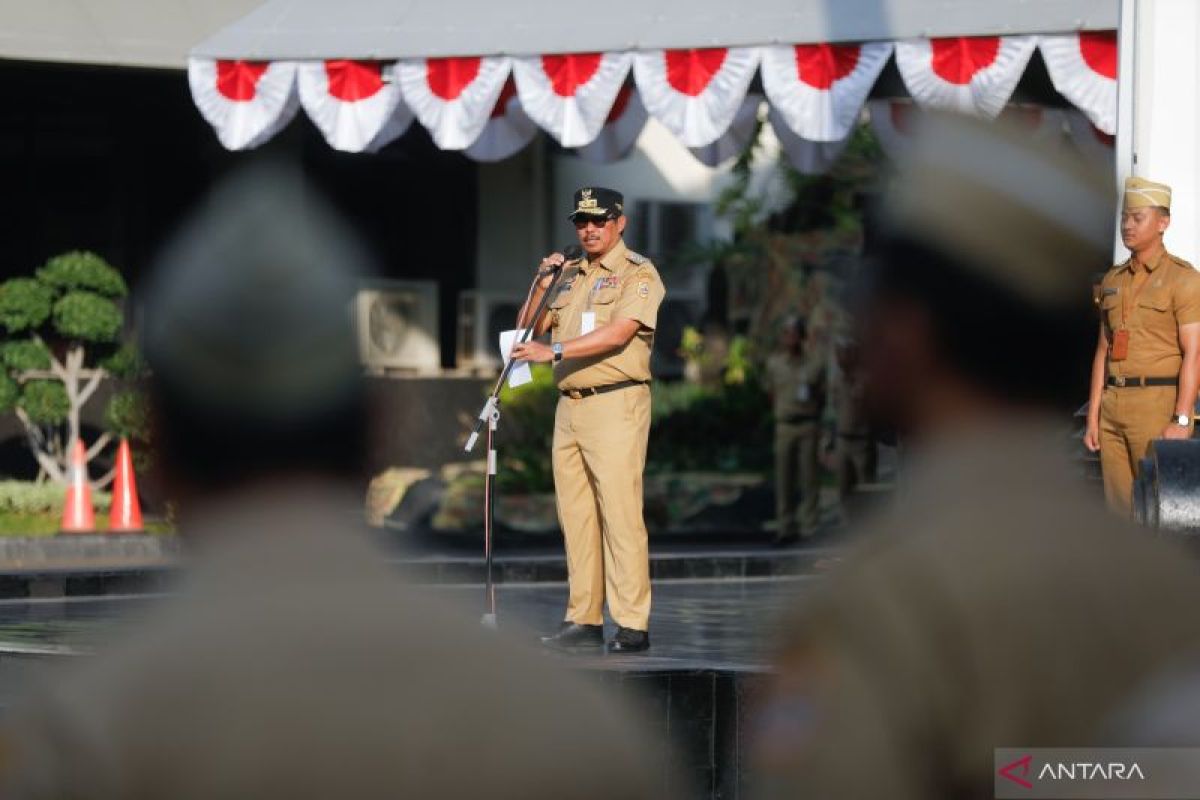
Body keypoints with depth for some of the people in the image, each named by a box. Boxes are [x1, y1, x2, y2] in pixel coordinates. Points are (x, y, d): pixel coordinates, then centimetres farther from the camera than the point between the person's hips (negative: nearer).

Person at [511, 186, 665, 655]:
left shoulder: (638, 274, -3)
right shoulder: (570, 276, 19)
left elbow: (618, 333, -17)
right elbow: (529, 329, 20)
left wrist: (554, 350, -24)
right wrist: (543, 284, 4)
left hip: (616, 405, -7)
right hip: (569, 406, 7)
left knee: (620, 515, -11)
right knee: (576, 516, 6)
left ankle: (632, 625, -11)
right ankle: (584, 620, 10)